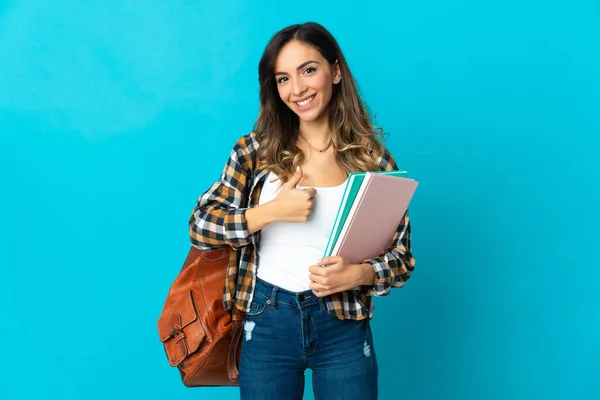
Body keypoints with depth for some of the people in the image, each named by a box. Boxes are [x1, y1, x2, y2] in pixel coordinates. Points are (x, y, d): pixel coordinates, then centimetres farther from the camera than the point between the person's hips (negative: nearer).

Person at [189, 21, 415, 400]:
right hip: (267, 322, 1)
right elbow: (200, 227, -5)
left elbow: (402, 257, 0)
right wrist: (273, 211, -17)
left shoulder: (373, 159, -3)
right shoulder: (255, 149, -2)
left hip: (344, 328, 0)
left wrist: (357, 273, -20)